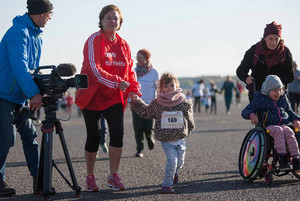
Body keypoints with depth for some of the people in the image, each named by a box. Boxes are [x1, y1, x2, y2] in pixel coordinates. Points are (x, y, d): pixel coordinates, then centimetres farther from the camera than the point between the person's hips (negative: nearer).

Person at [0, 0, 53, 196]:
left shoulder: (36, 36, 13)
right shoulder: (18, 33, -18)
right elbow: (19, 66, -30)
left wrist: (38, 90, 5)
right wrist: (34, 93, -37)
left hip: (20, 97, 9)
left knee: (30, 135, 7)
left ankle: (38, 179, 11)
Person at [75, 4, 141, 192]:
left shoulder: (123, 45, 8)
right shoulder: (94, 41, -10)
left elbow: (130, 71, 12)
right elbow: (94, 69, -20)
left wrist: (134, 90, -4)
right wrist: (117, 82, -27)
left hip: (114, 97, 4)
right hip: (92, 97, -4)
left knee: (118, 133, -10)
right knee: (94, 137, 3)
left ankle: (113, 175, 3)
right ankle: (90, 177, 18)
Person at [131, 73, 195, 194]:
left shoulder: (184, 103, -3)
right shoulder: (156, 104, -5)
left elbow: (190, 122, 10)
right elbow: (145, 112, 12)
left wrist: (186, 133, 7)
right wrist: (136, 102, 4)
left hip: (180, 140, 3)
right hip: (166, 141, -2)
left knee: (180, 162, 12)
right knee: (172, 161, -15)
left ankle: (174, 172, 47)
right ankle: (167, 185, 0)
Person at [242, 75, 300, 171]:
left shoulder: (283, 98, 18)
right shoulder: (260, 99, 4)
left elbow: (289, 111, 31)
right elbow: (245, 112, 2)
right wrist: (252, 115, -21)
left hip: (283, 124, 4)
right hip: (269, 126, -3)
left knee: (289, 132, -31)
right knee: (278, 131, -37)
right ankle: (282, 159, -42)